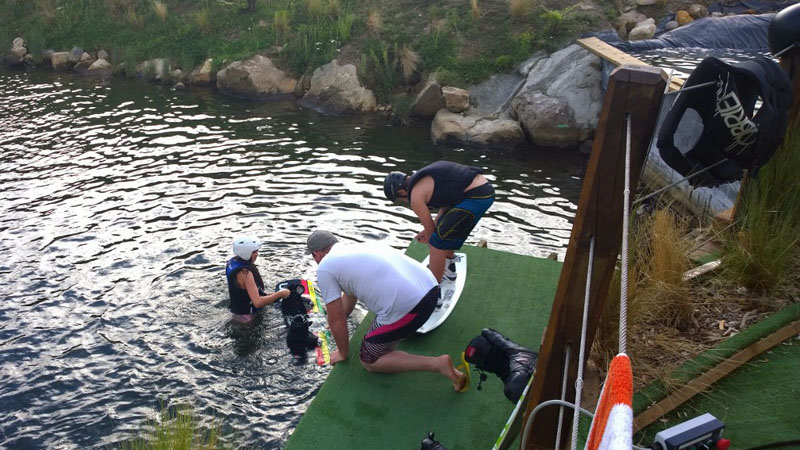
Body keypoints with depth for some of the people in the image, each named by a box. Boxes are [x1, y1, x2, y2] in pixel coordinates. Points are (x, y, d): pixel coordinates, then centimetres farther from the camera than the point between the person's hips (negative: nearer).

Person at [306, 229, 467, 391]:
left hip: (405, 308, -9)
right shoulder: (356, 248, 26)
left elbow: (336, 320, 6)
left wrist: (343, 353, 23)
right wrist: (338, 322, 55)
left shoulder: (325, 268, 2)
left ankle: (437, 364, 0)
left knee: (369, 361, 14)